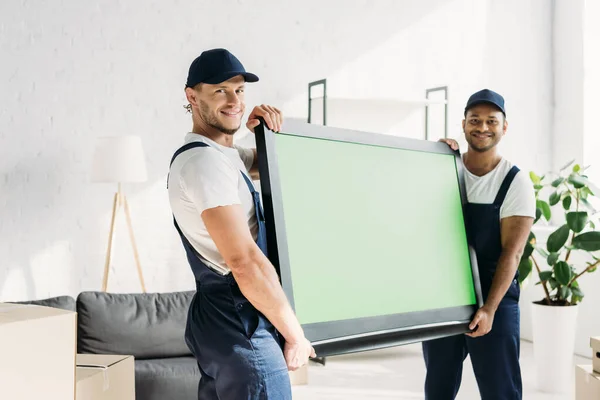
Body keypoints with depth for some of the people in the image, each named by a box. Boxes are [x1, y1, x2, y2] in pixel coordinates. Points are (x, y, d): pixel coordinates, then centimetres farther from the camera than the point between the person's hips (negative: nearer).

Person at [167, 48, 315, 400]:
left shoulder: (223, 155, 15)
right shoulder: (205, 160, -17)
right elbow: (246, 262, -23)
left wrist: (267, 131, 8)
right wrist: (295, 334, -16)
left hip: (217, 318, 10)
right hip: (242, 323, -10)